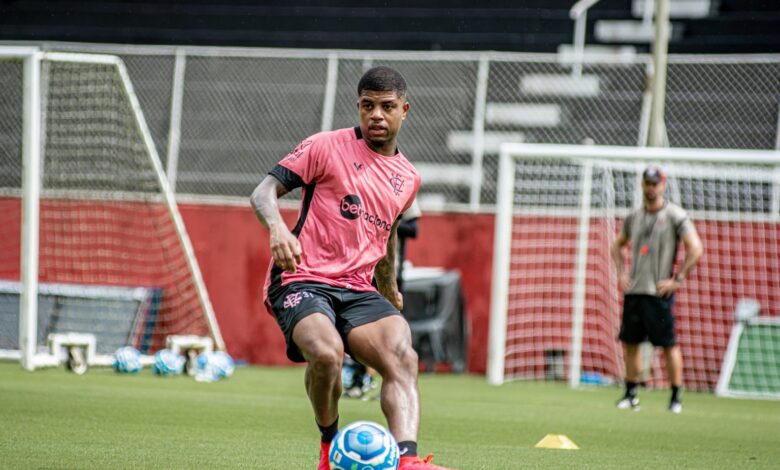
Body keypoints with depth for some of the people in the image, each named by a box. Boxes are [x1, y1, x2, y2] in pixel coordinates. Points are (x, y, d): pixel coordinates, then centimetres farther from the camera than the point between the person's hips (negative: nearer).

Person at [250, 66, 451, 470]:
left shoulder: (407, 179, 17)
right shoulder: (327, 147, 0)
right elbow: (264, 192, -4)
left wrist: (389, 289, 46)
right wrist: (278, 229, -26)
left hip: (359, 289, 5)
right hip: (302, 281, -5)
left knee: (403, 357, -24)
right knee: (326, 353, -33)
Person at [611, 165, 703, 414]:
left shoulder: (675, 215, -5)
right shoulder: (634, 217, 13)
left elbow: (695, 249, -10)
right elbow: (617, 246, 29)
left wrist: (677, 279, -12)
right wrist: (621, 273, 15)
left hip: (659, 291, -6)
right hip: (633, 290, 6)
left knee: (669, 344, -6)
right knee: (629, 342, 7)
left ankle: (676, 397, 1)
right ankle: (631, 395, 16)